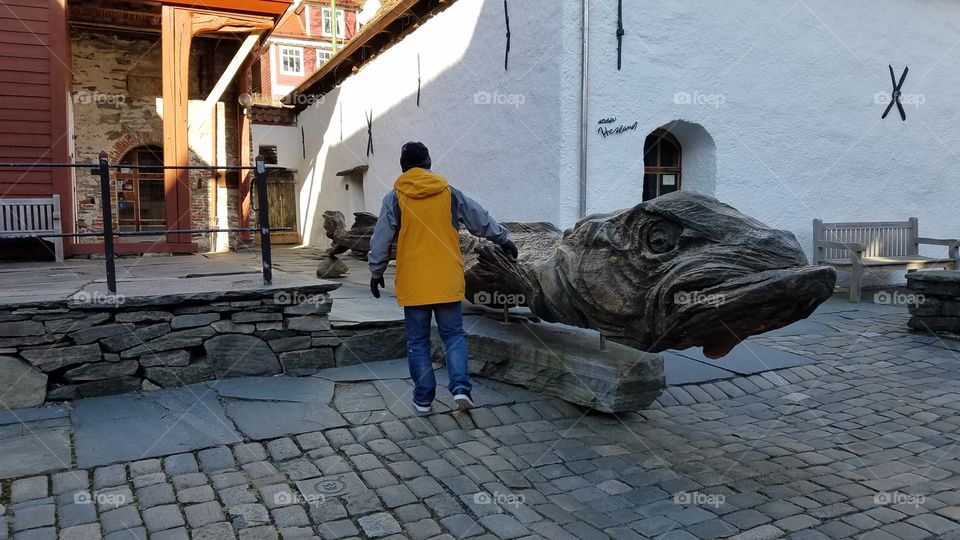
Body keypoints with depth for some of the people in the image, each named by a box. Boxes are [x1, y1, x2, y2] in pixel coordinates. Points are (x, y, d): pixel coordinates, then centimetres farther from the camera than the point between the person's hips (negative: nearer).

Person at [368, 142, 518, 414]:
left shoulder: (394, 197, -3)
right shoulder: (449, 192, 2)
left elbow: (381, 240, 0)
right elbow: (481, 220, 13)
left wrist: (376, 273, 13)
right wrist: (503, 239, 27)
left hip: (413, 284, -1)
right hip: (447, 282, 1)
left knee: (418, 342, 10)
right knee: (454, 335, 12)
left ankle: (423, 398, 14)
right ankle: (461, 387, -3)